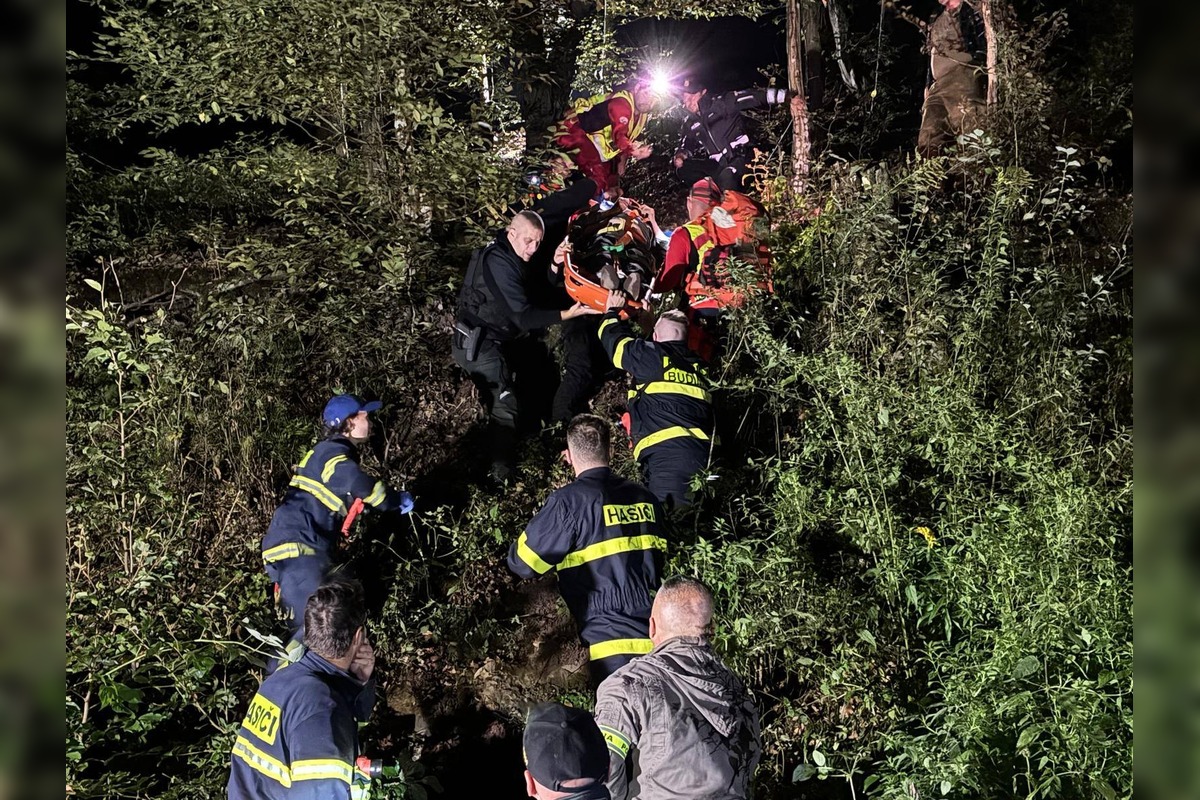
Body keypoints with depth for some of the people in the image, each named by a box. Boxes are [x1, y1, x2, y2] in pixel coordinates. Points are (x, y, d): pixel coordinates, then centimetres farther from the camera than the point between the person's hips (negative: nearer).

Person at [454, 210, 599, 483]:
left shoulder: (514, 257, 7)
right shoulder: (498, 263, -23)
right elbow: (524, 316, -28)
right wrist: (568, 314, -34)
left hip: (504, 336, 10)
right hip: (479, 345, -10)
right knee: (506, 406, -20)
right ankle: (499, 472, -12)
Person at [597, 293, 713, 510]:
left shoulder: (653, 355, 5)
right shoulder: (698, 365, 24)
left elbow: (615, 338, 19)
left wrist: (613, 311, 41)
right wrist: (651, 319, 59)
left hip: (666, 450, -8)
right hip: (703, 452, 8)